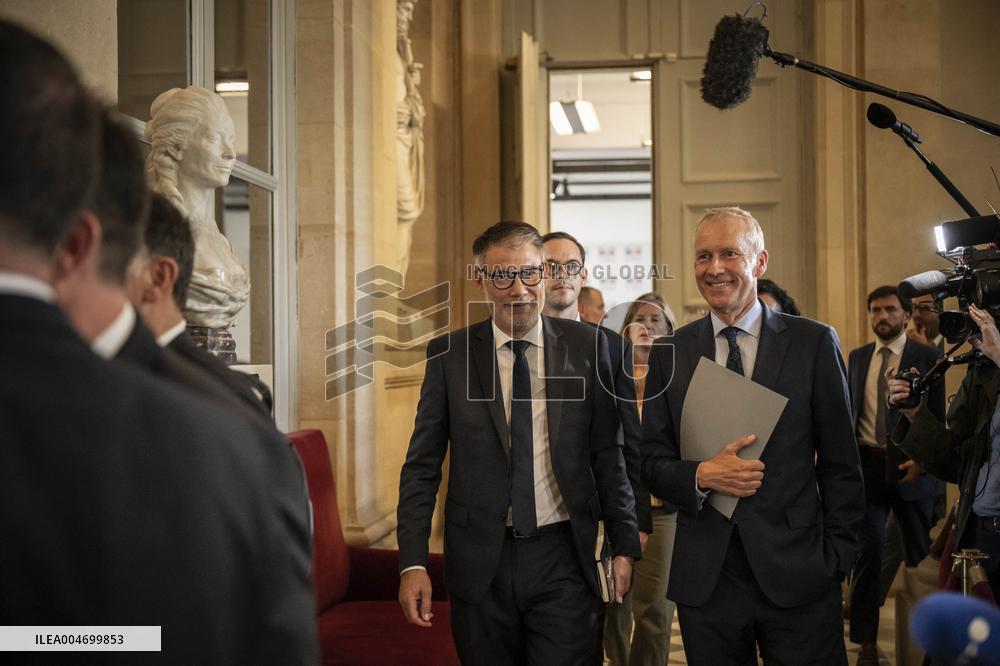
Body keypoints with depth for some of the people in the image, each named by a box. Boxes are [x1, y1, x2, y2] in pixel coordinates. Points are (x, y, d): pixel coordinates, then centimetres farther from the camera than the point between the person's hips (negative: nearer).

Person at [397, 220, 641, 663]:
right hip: (480, 562, 1)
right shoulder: (449, 355, 1)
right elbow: (422, 466, 1)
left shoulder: (587, 346, 1)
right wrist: (412, 563, -6)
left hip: (563, 559, 0)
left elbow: (609, 452, 4)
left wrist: (624, 544, 3)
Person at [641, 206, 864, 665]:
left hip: (798, 576, -1)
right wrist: (701, 475, -13)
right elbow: (652, 462, 7)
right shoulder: (669, 354, 6)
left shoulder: (814, 343, 1)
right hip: (705, 579, 2)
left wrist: (837, 559, -2)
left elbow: (840, 463, 3)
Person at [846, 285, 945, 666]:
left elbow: (938, 417, -3)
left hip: (911, 466, -2)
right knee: (867, 550, -4)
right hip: (867, 464, 2)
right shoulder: (858, 358, 10)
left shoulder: (927, 358, -1)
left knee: (919, 552, 8)